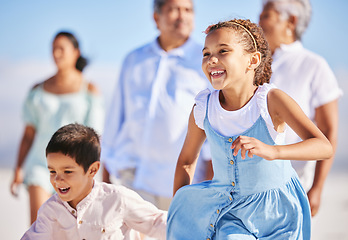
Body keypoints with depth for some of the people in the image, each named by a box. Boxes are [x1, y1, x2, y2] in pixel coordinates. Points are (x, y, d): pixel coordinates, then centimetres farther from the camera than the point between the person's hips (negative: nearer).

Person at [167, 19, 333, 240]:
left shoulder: (271, 100, -19)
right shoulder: (203, 109, -11)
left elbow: (324, 147, -30)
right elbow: (186, 160, 7)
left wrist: (273, 151, -45)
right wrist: (179, 212, 4)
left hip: (275, 210, -1)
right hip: (228, 206, 2)